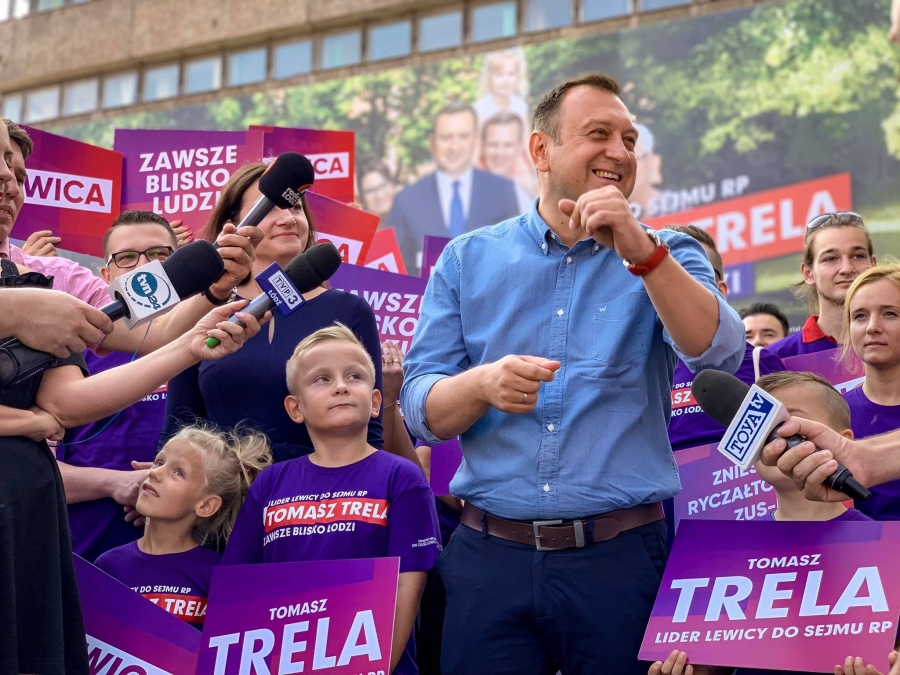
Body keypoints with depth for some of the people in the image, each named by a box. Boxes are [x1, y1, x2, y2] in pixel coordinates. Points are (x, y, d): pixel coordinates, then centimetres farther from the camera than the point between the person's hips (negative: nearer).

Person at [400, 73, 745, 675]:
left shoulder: (664, 258, 6)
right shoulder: (468, 261, 7)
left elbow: (720, 356, -13)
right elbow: (421, 411, 2)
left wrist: (640, 250, -24)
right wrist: (484, 383, -19)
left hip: (619, 557, 0)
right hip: (490, 557, 1)